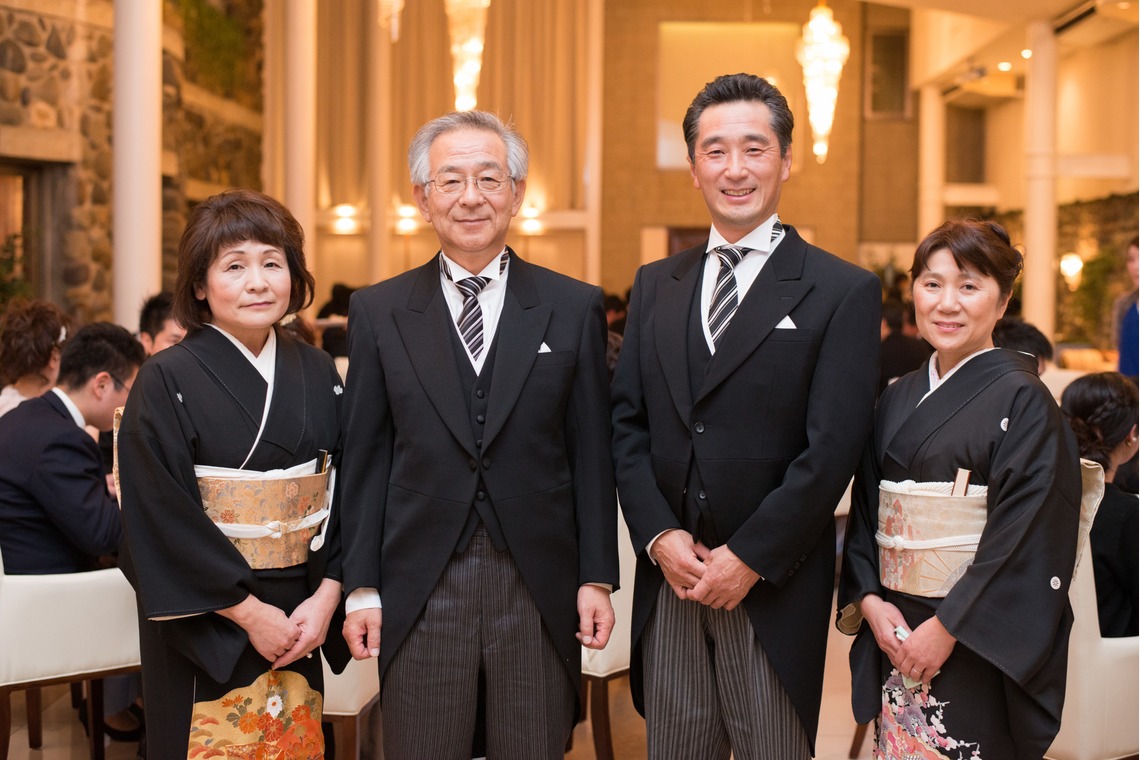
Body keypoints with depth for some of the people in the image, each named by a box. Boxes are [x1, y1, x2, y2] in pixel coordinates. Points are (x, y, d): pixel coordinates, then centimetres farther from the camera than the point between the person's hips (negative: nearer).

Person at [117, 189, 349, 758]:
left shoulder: (317, 375, 5)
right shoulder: (167, 382, -9)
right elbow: (163, 518, -14)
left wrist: (326, 595, -8)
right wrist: (250, 612, -14)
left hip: (300, 621, 4)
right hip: (204, 628, -4)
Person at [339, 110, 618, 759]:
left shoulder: (574, 308, 3)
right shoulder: (378, 313, 4)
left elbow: (592, 455, 3)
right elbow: (365, 458, 4)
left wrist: (597, 579, 0)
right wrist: (362, 587, 1)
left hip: (541, 590, 0)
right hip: (420, 590, 0)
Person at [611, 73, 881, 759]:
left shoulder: (844, 292, -4)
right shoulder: (655, 286, 11)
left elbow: (831, 449, -10)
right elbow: (627, 423, 8)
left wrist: (748, 559, -12)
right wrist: (661, 536, -5)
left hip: (775, 589, -3)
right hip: (669, 581, 4)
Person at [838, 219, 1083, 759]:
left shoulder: (1022, 402, -9)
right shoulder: (898, 400, 9)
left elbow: (1027, 537, -15)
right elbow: (865, 511, 10)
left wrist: (948, 627, -17)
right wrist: (870, 602, -4)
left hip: (978, 645, -5)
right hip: (894, 632, 5)